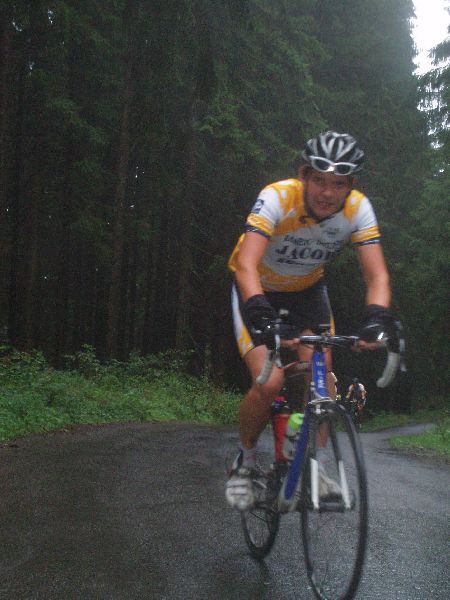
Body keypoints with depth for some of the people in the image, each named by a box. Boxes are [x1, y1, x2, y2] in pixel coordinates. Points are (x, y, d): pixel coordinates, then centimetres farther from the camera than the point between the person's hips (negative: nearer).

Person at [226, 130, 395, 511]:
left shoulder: (358, 209, -22)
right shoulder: (277, 198, -33)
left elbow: (377, 275, -28)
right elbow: (246, 264, -43)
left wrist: (376, 319, -47)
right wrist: (261, 316, -59)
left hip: (308, 290, 4)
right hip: (259, 290, -3)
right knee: (269, 384, -18)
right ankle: (245, 461, 8)